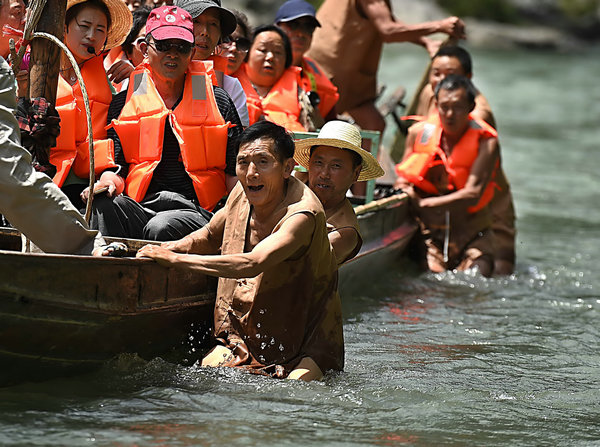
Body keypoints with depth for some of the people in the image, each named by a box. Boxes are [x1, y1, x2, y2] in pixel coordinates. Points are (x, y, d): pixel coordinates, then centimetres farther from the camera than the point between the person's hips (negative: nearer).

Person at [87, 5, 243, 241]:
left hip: (195, 211, -1)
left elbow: (235, 173, 10)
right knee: (104, 205, -33)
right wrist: (109, 182, -15)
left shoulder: (218, 101, 12)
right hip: (138, 208, 1)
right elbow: (116, 166, 11)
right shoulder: (123, 102, 15)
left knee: (160, 228, -36)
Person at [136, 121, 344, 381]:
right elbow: (210, 237, 22)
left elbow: (253, 263, -39)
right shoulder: (242, 194, 1)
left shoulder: (302, 215, -24)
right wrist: (164, 250, 2)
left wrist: (175, 259, -35)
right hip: (239, 338, 6)